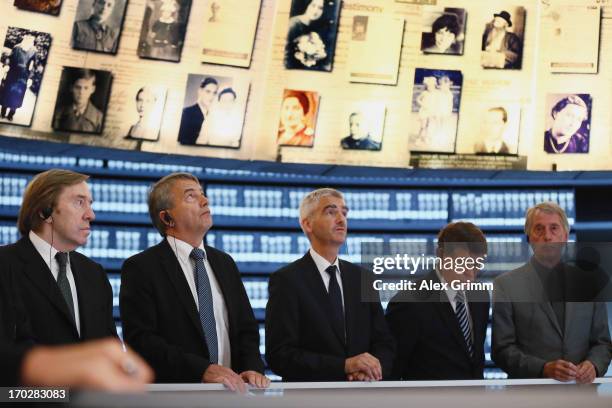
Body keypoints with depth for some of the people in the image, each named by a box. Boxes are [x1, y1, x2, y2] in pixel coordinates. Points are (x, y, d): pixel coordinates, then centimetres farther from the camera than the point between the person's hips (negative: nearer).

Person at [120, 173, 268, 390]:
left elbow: (246, 328, 17)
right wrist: (203, 370, -19)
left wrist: (252, 368, -3)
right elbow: (140, 340, -11)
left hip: (231, 390, 4)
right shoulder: (141, 268, -1)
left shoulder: (225, 263, 16)